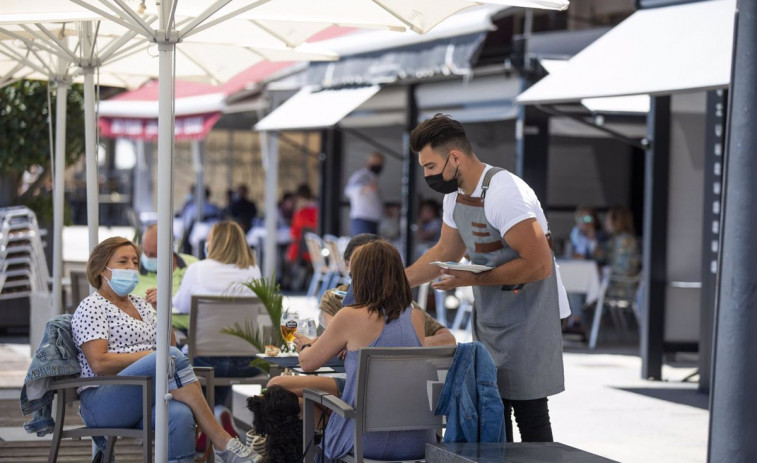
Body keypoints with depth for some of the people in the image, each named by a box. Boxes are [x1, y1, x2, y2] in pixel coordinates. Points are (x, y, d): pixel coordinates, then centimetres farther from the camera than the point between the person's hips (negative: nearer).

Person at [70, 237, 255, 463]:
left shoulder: (140, 304, 24)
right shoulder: (92, 307, 1)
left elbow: (170, 347, 20)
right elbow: (99, 363, -12)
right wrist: (151, 355, -13)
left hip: (147, 398, 6)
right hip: (102, 404, -6)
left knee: (179, 415, -33)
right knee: (171, 358, -31)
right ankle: (222, 442, -30)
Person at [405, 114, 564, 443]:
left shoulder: (504, 193, -22)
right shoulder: (455, 194, 7)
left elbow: (539, 265, -25)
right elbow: (446, 252, 23)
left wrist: (474, 279, -21)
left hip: (526, 324, -9)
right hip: (489, 322, 9)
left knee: (530, 419, -6)